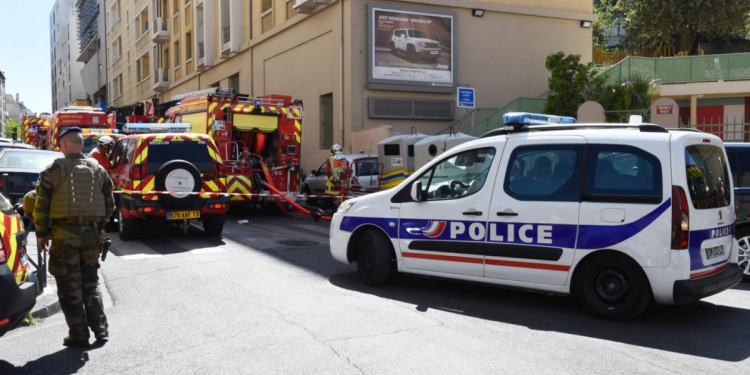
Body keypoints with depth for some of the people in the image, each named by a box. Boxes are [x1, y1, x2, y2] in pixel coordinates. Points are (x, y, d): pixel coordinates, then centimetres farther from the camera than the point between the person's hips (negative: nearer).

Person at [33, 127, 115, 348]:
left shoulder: (54, 170, -5)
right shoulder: (98, 170, 9)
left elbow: (41, 205, -5)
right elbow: (109, 205, 12)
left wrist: (41, 233, 5)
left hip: (64, 233, -4)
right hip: (91, 233, 4)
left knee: (69, 287, 5)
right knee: (90, 283, 16)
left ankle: (78, 335, 8)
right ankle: (100, 329, 12)